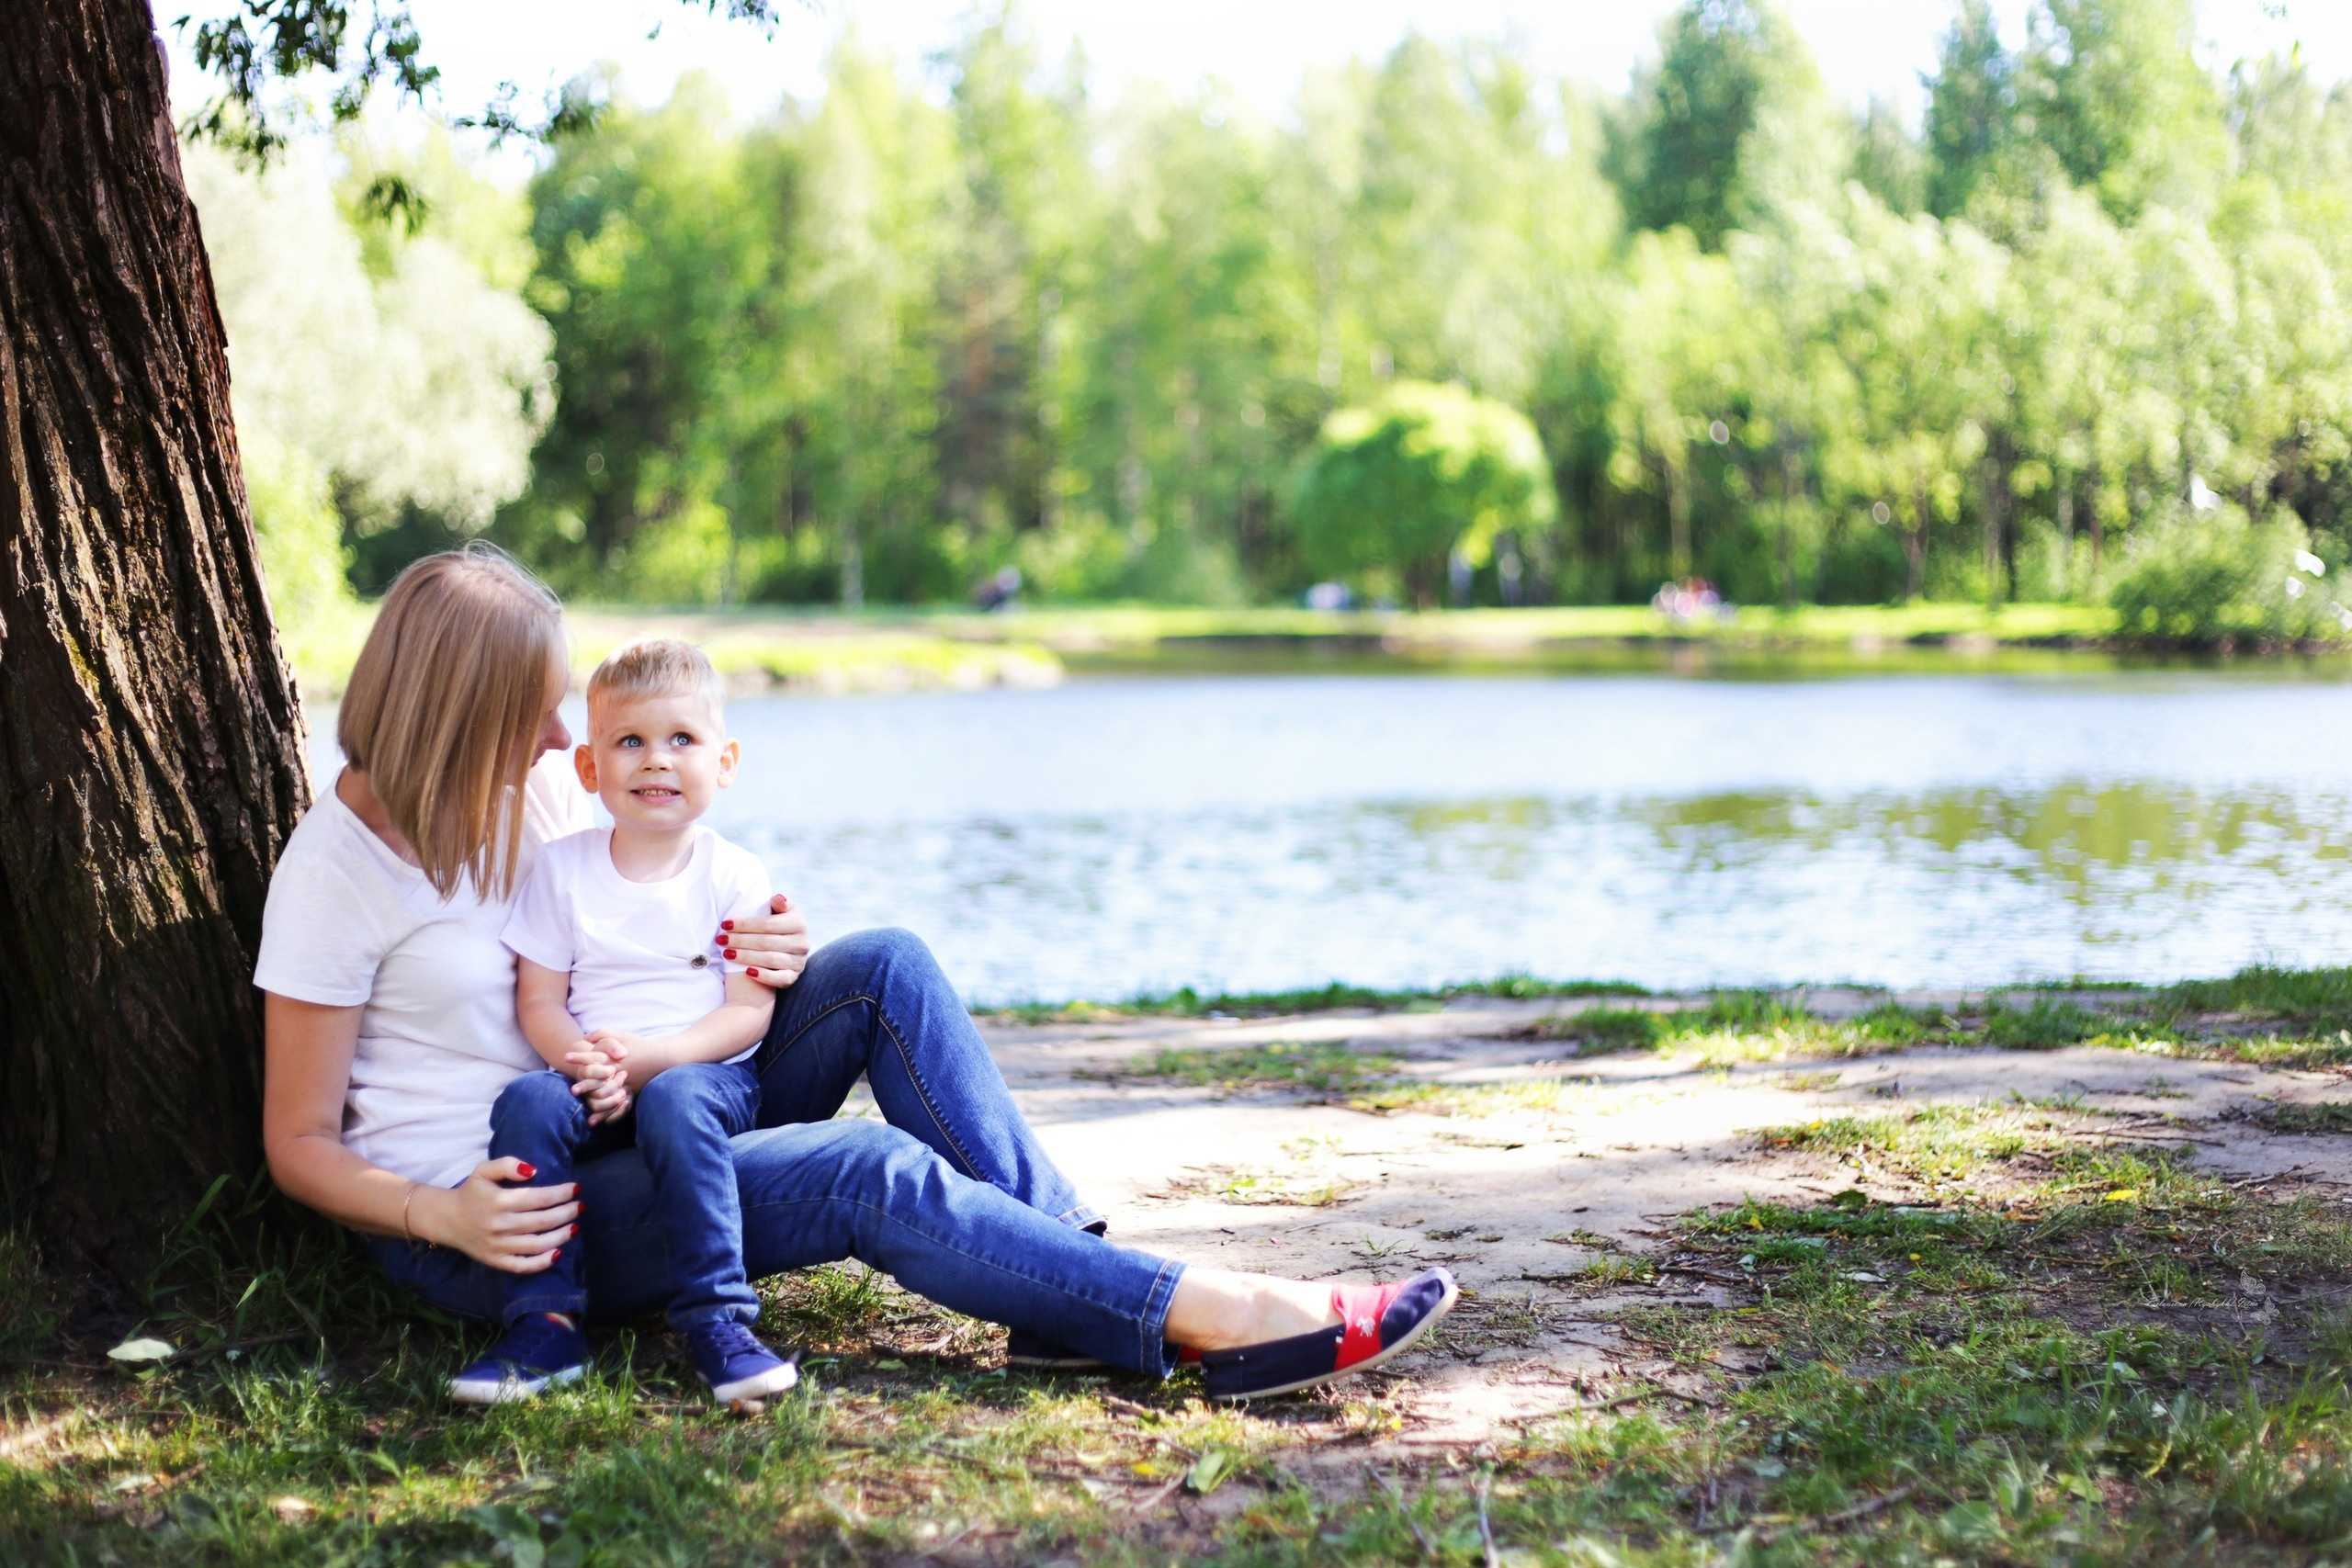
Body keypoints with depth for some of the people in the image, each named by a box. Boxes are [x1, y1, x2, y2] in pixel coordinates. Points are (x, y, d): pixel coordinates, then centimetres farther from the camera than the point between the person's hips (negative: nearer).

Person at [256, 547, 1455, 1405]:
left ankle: (1066, 1272, -18)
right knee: (863, 1171, -28)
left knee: (884, 969, -9)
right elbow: (299, 1144, -11)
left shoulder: (534, 787, 4)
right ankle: (1214, 1321, -30)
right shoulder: (335, 869, -15)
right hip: (499, 1212, -7)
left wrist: (754, 955, -5)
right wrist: (446, 1216, -29)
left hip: (627, 1138, 8)